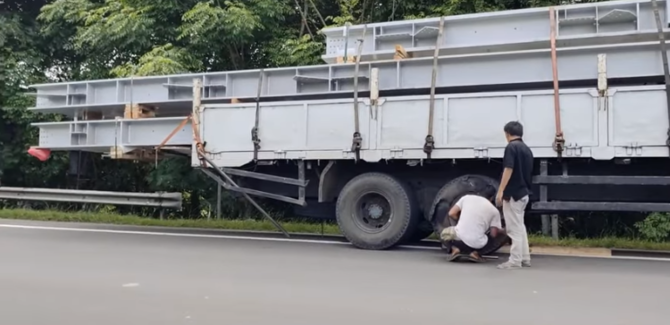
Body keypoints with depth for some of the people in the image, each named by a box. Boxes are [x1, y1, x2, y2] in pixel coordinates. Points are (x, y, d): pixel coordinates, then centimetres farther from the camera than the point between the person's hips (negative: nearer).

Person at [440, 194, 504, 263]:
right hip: (478, 244, -1)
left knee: (445, 233, 34)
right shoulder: (494, 211, 7)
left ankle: (455, 248, 6)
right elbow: (493, 234, 6)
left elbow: (451, 214, 10)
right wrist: (500, 231, 30)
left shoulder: (467, 197, 10)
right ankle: (475, 252, 8)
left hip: (459, 238, 1)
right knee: (491, 240, 33)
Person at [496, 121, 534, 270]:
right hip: (523, 193, 9)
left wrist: (500, 191, -22)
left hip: (513, 193, -9)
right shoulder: (527, 149, 13)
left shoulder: (511, 147, -13)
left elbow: (508, 170, -22)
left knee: (514, 228, -5)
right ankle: (524, 258, 19)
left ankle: (515, 261, -2)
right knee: (520, 227, 16)